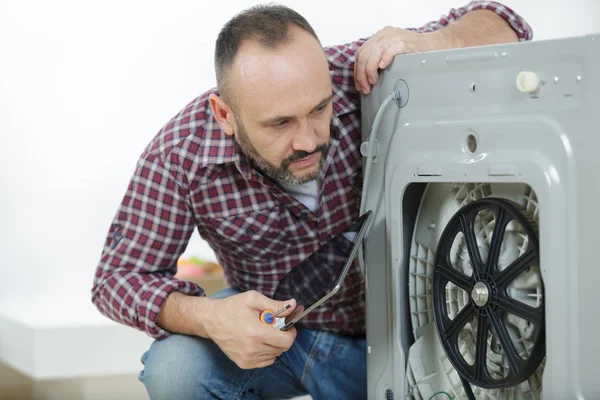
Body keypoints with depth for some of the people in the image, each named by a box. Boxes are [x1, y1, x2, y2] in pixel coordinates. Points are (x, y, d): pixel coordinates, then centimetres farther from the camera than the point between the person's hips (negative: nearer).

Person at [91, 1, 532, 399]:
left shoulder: (359, 77, -25)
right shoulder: (179, 156, -24)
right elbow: (119, 276, -15)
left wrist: (424, 43, -39)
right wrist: (207, 317, -36)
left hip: (377, 336, 1)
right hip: (267, 325, 0)